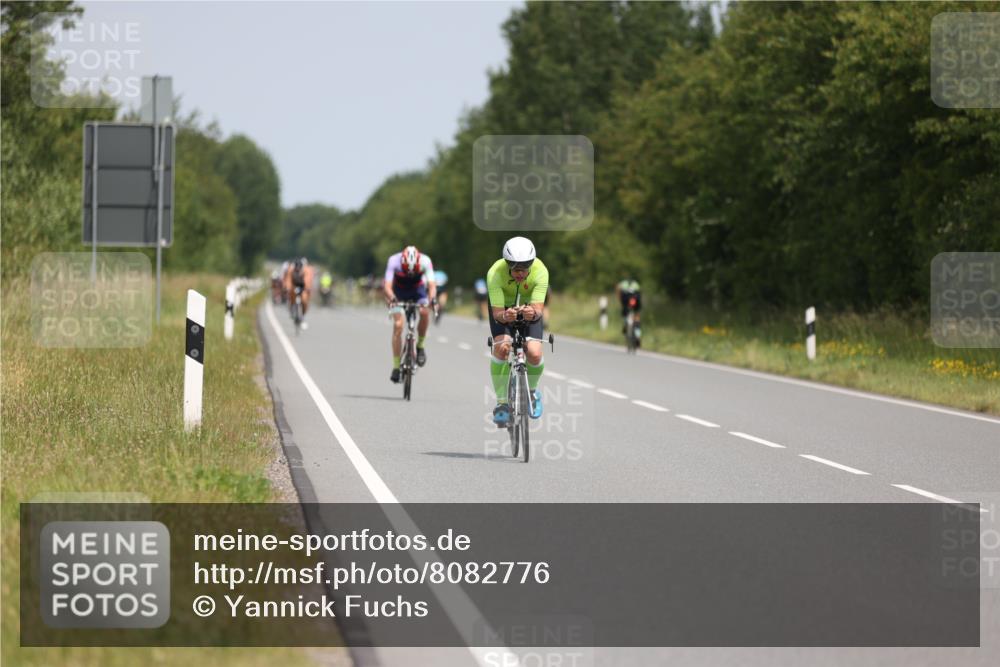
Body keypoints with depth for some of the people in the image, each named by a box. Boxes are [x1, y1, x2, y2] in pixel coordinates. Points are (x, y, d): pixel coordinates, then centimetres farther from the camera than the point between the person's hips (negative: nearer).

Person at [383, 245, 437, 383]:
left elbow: (431, 285, -35)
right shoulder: (394, 261, -32)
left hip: (418, 289, 1)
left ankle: (420, 346, -10)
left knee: (424, 311, -30)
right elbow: (387, 286, -37)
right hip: (399, 292, -1)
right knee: (398, 325, -16)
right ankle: (396, 366, -10)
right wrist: (392, 299, -58)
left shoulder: (425, 261, -30)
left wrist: (432, 299, -55)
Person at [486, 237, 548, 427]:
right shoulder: (495, 273, -35)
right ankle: (501, 402, -12)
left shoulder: (540, 271, -34)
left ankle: (532, 391, 14)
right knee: (501, 348, -27)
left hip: (528, 306, 1)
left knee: (534, 354, -19)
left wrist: (533, 313, -60)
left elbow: (538, 309, -37)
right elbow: (497, 313, -35)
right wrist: (504, 316, -58)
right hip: (503, 306, -1)